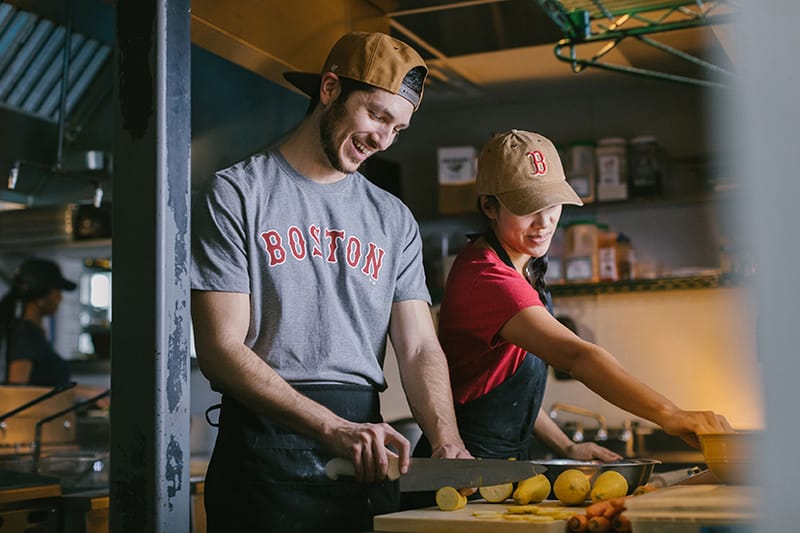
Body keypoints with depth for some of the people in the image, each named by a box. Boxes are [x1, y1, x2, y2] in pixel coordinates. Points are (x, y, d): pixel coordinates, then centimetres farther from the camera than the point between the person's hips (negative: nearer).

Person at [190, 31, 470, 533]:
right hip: (264, 451, -4)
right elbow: (221, 350, -11)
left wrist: (446, 440, -15)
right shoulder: (235, 194, -3)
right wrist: (335, 429, -20)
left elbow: (420, 348, 5)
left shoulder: (394, 219, 12)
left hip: (367, 458, 4)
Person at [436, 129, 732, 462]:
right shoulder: (486, 278, -21)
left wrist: (565, 447, 8)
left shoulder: (523, 268, 10)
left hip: (508, 459, 8)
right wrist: (669, 415, -41)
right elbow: (575, 355, -34)